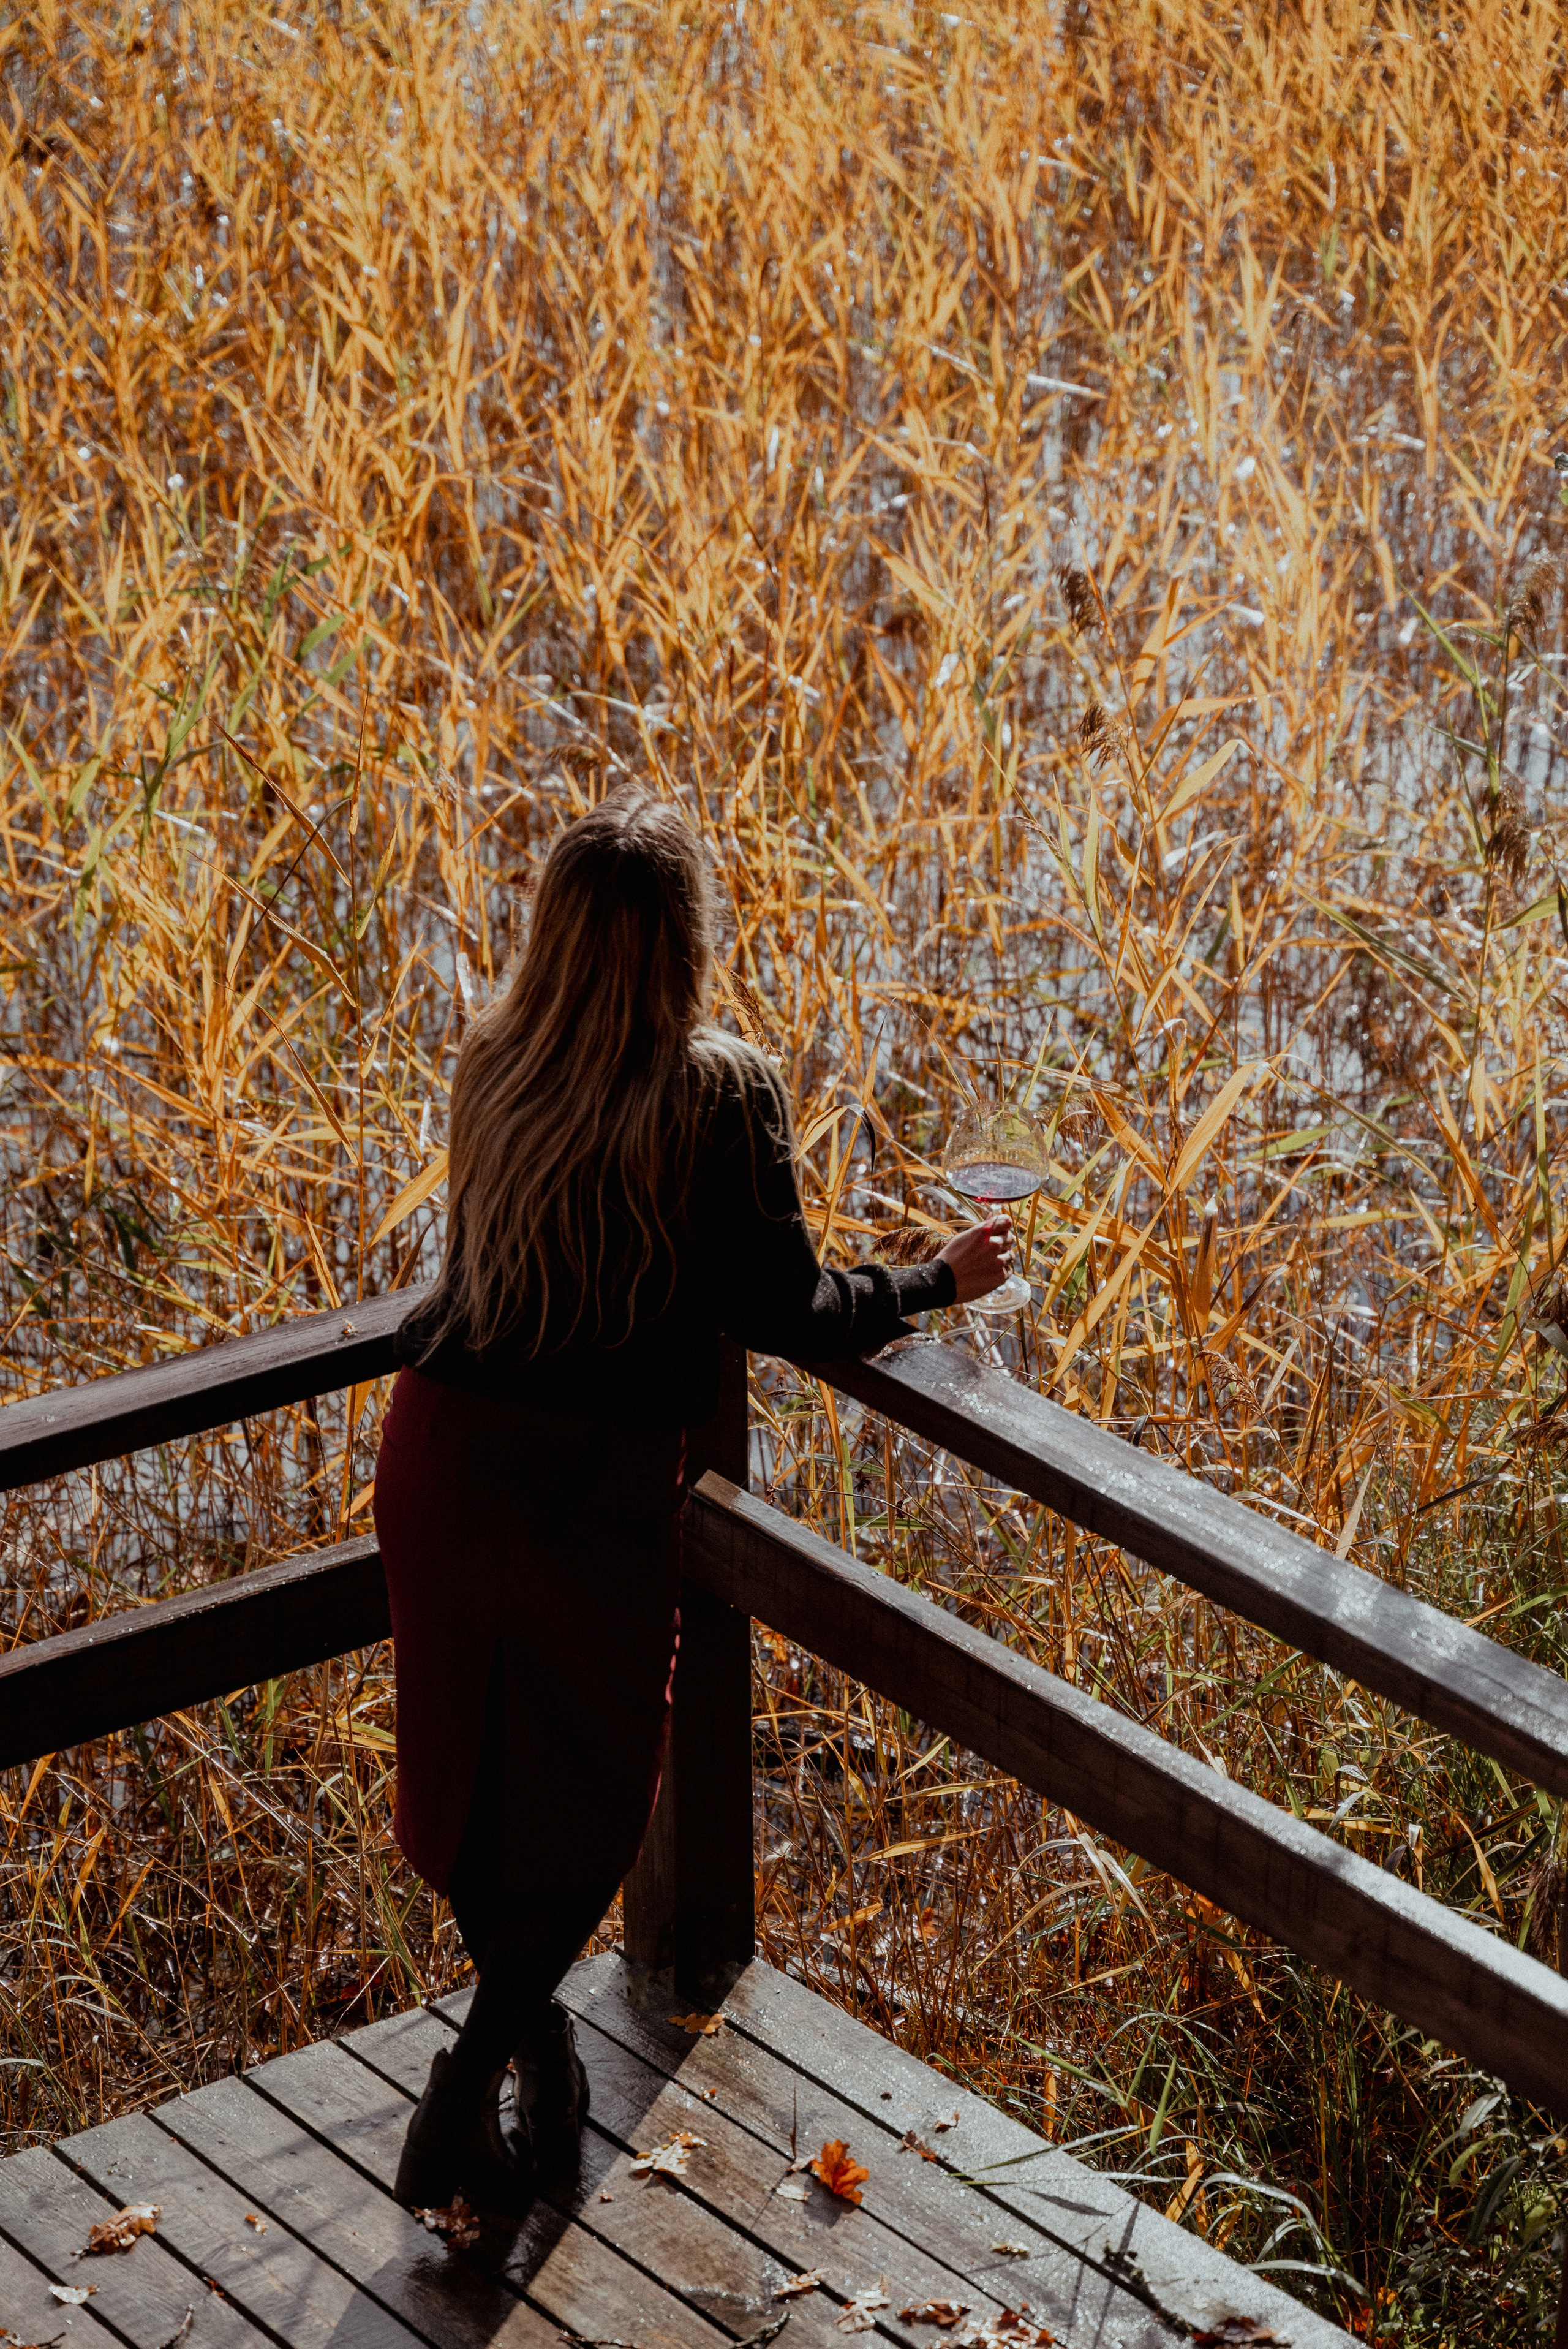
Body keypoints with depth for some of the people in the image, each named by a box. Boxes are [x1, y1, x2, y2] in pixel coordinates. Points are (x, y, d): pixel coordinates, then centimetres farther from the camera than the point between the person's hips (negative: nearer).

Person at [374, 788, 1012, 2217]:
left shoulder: (494, 1065, 2)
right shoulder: (721, 1095, -14)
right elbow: (786, 1315, -9)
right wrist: (938, 1282, 8)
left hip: (441, 1447, 5)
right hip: (588, 1479, -5)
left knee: (471, 1761, 19)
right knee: (587, 1791, 12)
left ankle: (529, 2040, 36)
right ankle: (469, 2096, 6)